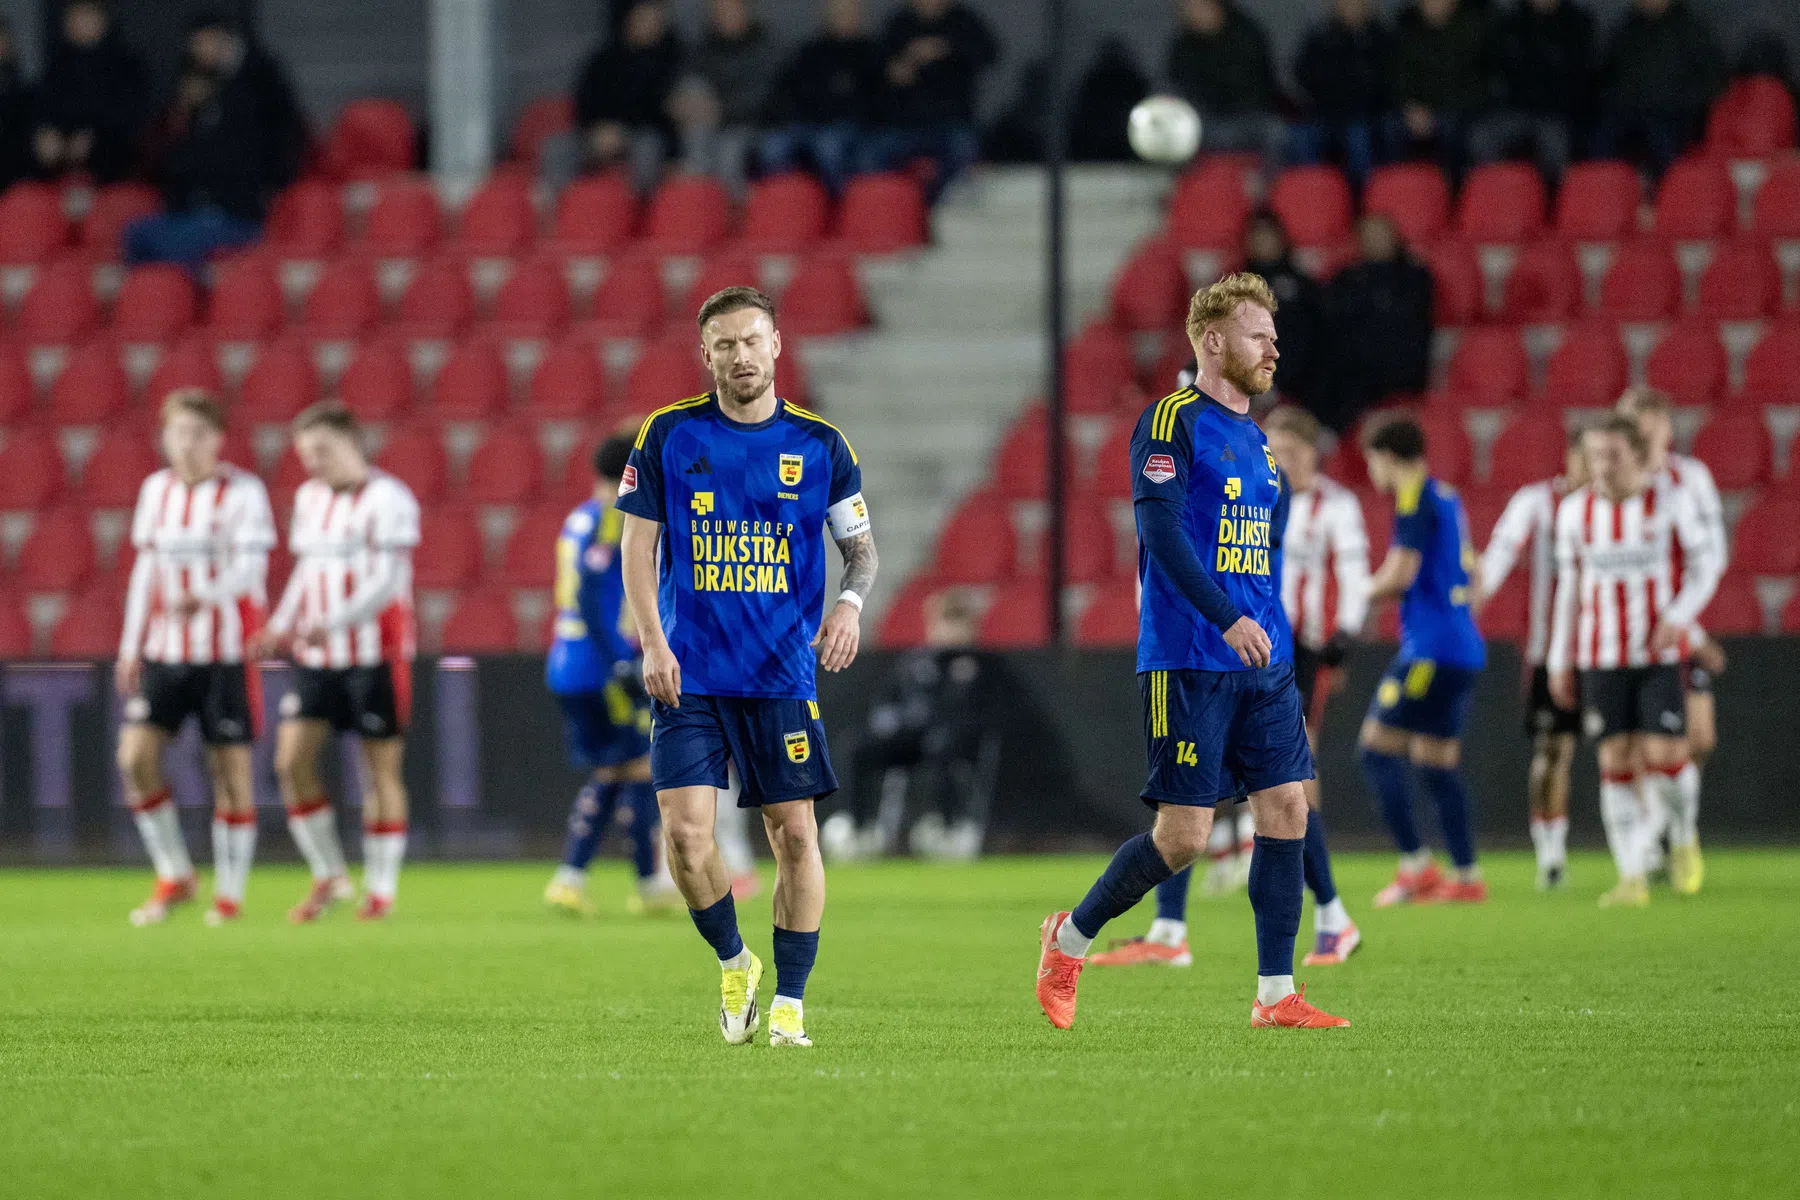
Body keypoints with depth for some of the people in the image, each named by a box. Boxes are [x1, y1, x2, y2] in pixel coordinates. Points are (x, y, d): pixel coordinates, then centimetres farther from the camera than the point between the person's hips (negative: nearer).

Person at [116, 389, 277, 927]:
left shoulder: (243, 492, -7)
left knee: (230, 767, -1)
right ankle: (173, 876, 7)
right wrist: (131, 646, 14)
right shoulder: (156, 490, 10)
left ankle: (230, 893, 10)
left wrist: (205, 598, -35)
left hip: (228, 650, -5)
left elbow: (251, 569, -16)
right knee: (135, 756, -7)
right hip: (165, 652, 5)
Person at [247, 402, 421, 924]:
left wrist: (332, 623, -28)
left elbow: (388, 583, -17)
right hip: (317, 658, 6)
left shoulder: (386, 499, -10)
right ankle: (328, 876, 8)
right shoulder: (309, 498, 13)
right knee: (292, 759, -5)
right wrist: (280, 627, 8)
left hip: (376, 655, -6)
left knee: (380, 771, 0)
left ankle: (380, 888, 11)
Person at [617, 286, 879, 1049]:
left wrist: (850, 601, -11)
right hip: (689, 672, -1)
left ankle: (789, 1002, 10)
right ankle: (733, 964, 15)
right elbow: (638, 545, 3)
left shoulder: (820, 445, 3)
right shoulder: (668, 435, 1)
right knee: (685, 833, -10)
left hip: (782, 673, 1)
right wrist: (653, 643, -7)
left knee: (794, 833, -2)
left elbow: (861, 546, 10)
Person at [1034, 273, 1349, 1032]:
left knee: (1287, 809, -1)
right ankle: (1070, 938, 14)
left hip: (1264, 663, 8)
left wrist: (1275, 637, 18)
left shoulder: (1256, 440, 18)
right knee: (1183, 835, -7)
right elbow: (1162, 530, -17)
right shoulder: (1173, 422, -7)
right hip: (1187, 663, -8)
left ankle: (1276, 995, 3)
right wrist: (1228, 619, -26)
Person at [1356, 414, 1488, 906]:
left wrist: (1368, 590, 1)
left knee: (1378, 748, -6)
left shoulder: (1415, 501, -10)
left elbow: (1400, 574, -19)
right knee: (1437, 761, 12)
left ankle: (1416, 866, -11)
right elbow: (1471, 582, 25)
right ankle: (1467, 875, 9)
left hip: (1431, 648, -9)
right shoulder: (1447, 499, 18)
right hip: (1463, 650, 9)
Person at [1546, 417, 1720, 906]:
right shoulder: (1575, 511, 4)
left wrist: (1680, 616, -13)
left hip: (1662, 652, -2)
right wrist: (1560, 661, 12)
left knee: (1665, 756, -11)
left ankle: (1685, 835, 20)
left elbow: (1707, 562, 4)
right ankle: (1631, 878, 2)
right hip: (1602, 659, 2)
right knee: (1616, 761, -3)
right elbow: (1570, 586, 12)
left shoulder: (1673, 501, -4)